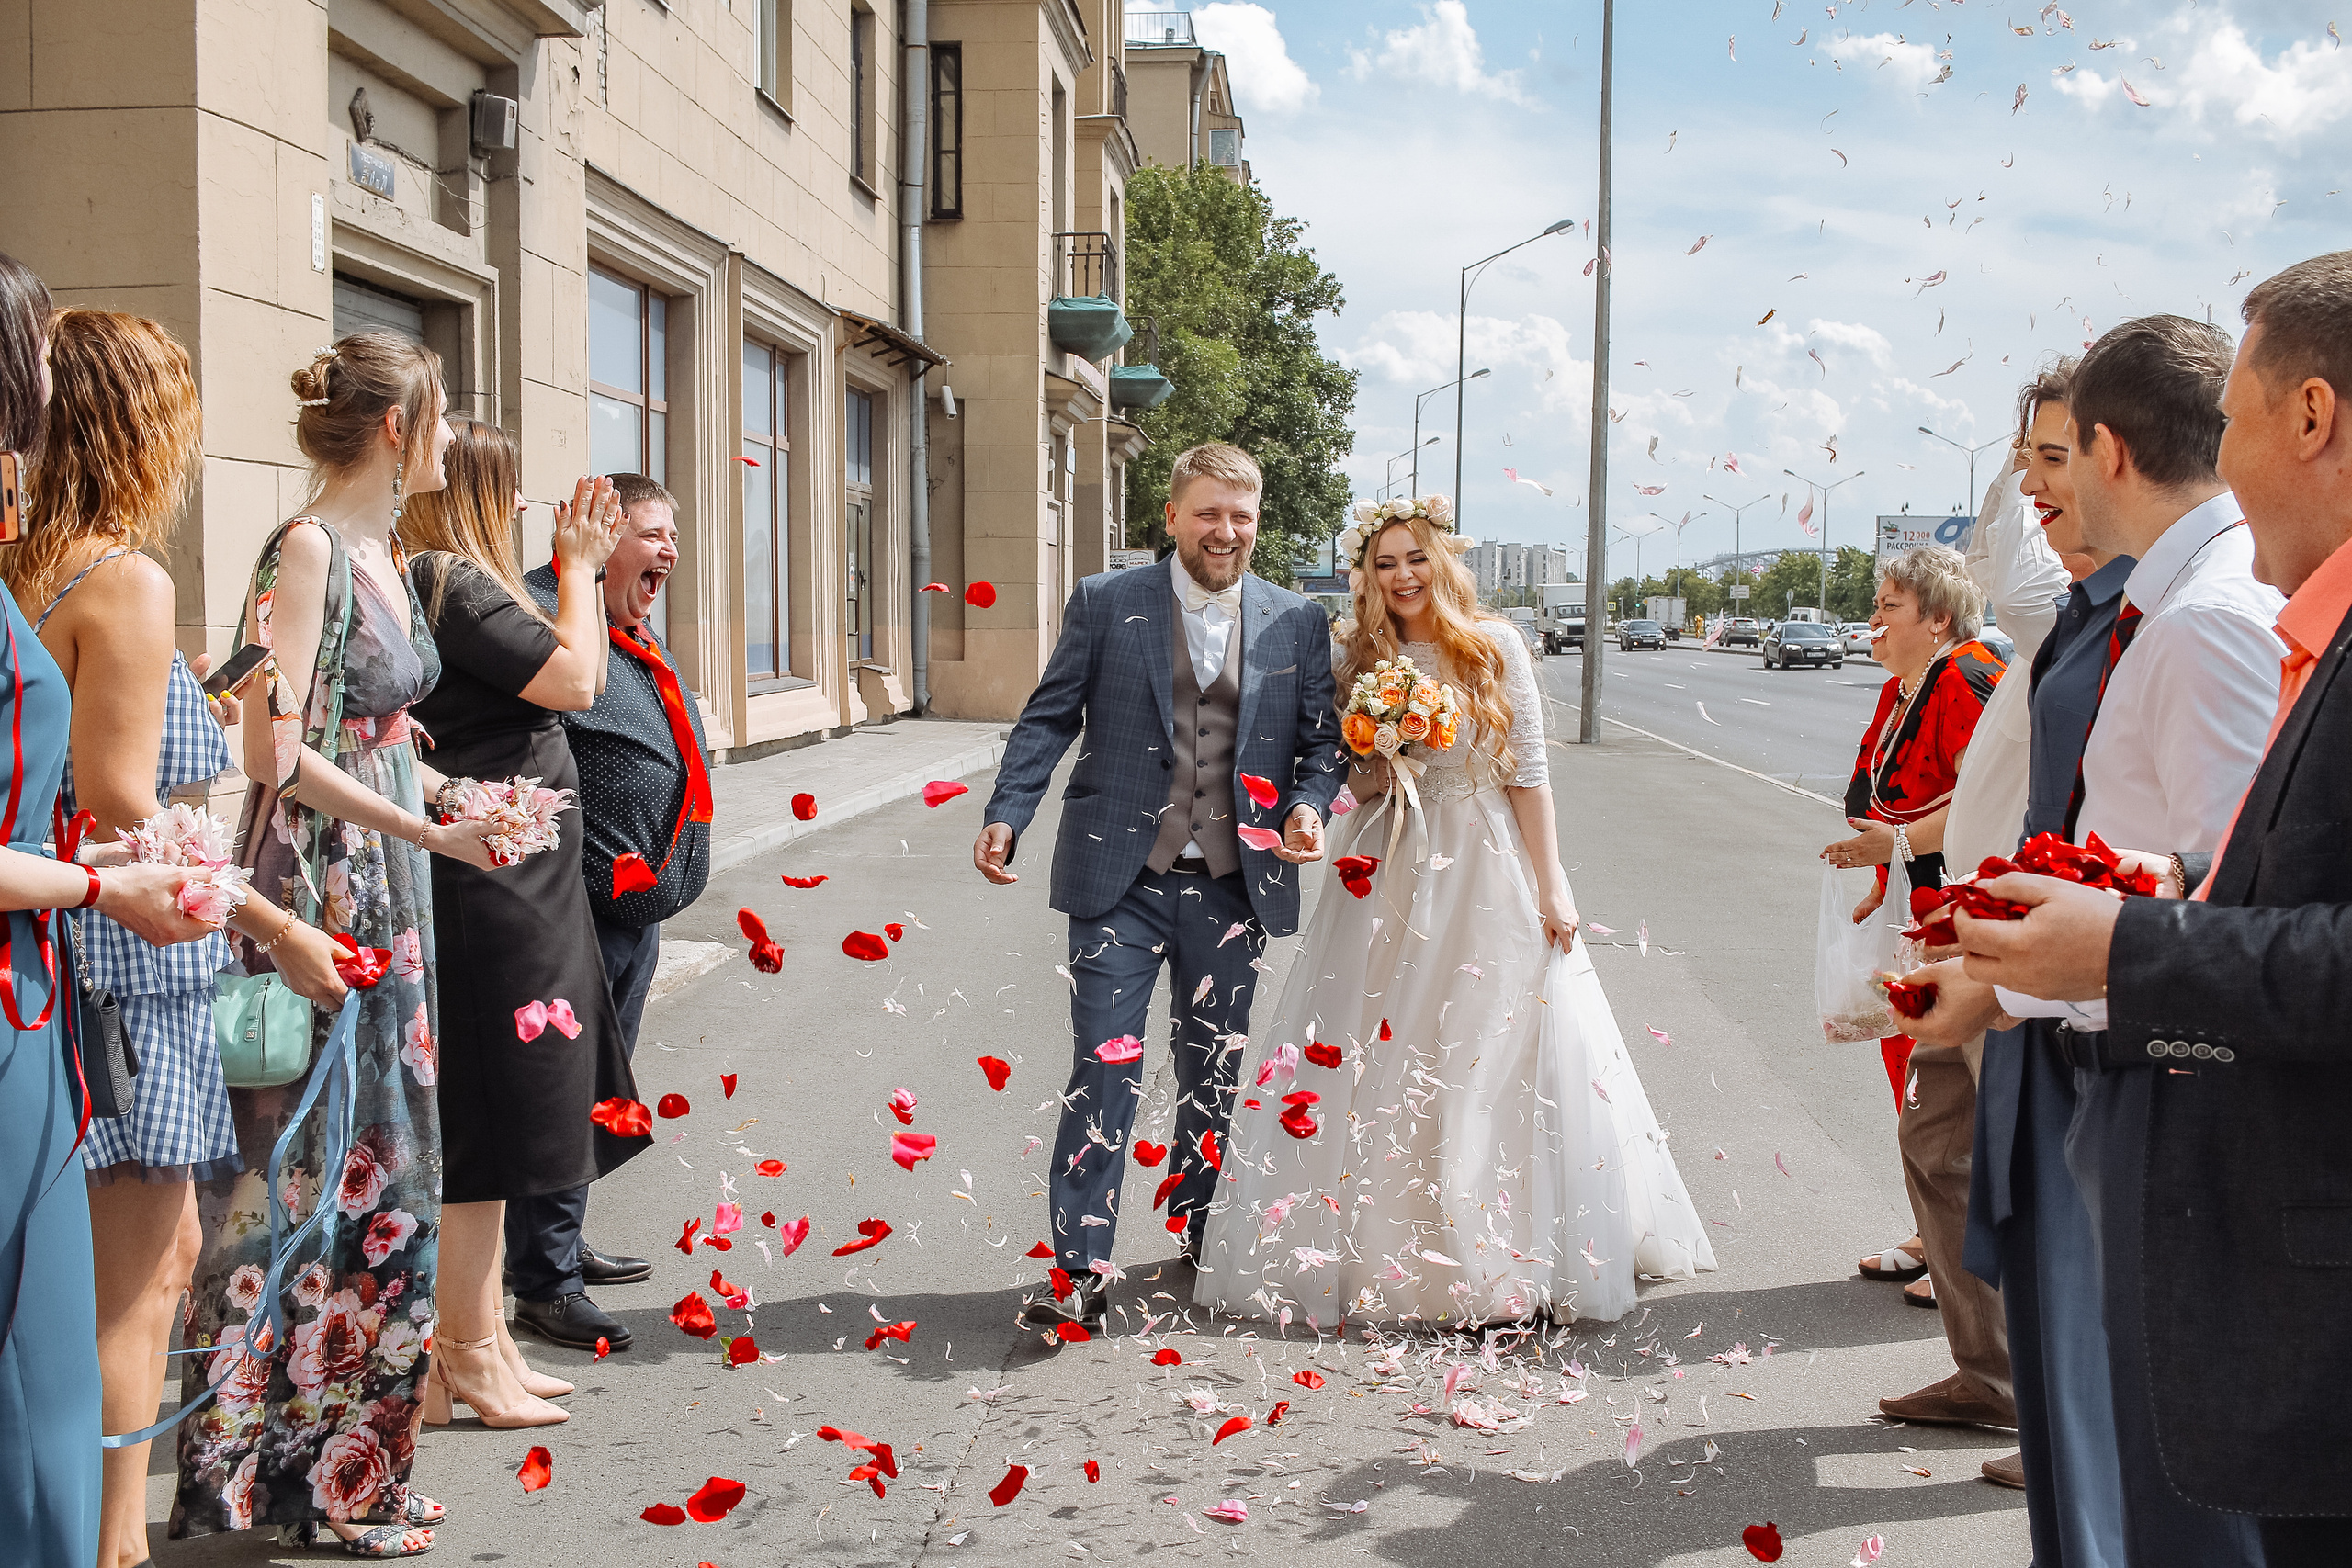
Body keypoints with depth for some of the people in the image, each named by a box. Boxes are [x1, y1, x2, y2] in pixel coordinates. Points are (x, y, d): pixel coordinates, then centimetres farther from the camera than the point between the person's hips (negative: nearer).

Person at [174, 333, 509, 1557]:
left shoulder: (383, 553, 13)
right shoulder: (307, 550, -14)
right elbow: (278, 749, -19)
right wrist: (428, 830, -21)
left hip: (387, 899, 9)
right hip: (315, 890, -9)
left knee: (374, 1175, 13)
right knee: (308, 1180, -1)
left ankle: (353, 1455, 23)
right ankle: (286, 1469, 11)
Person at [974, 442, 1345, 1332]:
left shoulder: (1298, 623, 7)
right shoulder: (1105, 605, 1)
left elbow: (1322, 739, 9)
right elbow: (1049, 718, 0)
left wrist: (1309, 805, -11)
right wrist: (1006, 815, -12)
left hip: (1234, 889, 3)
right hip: (1122, 881, -2)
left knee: (1213, 1074, 15)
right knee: (1106, 1067, -6)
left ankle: (1202, 1234, 34)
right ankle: (1081, 1270, 0)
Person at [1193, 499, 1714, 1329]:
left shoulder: (1495, 646, -3)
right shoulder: (1353, 657, 4)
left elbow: (1528, 772, -3)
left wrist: (1551, 883, -6)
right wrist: (1373, 753, -8)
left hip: (1488, 870, -2)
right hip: (1388, 871, 2)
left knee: (1500, 1057, 0)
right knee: (1378, 1062, 2)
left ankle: (1507, 1258, 14)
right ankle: (1376, 1252, 12)